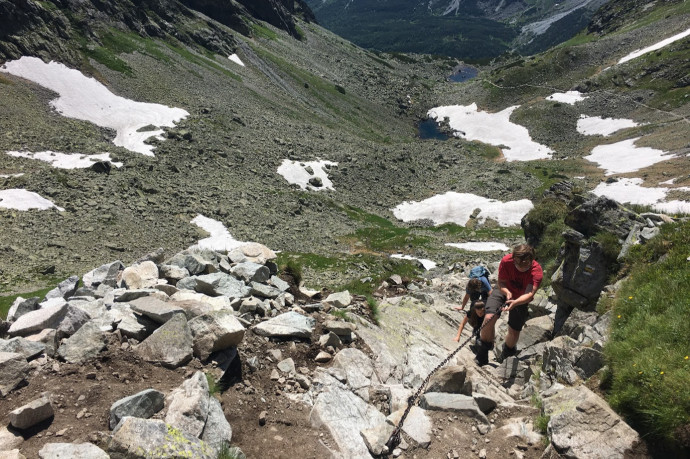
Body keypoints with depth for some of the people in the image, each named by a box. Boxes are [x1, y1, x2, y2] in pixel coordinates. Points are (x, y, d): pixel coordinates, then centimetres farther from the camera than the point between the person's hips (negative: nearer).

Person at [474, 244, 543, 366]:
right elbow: (501, 283, -20)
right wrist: (507, 293, -42)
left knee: (514, 333, 2)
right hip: (504, 291, 0)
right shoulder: (506, 261, -29)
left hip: (521, 299, 0)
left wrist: (515, 302, -62)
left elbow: (529, 294, -43)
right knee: (489, 318, -22)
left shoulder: (537, 271, -33)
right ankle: (481, 358, 0)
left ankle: (507, 355, 40)